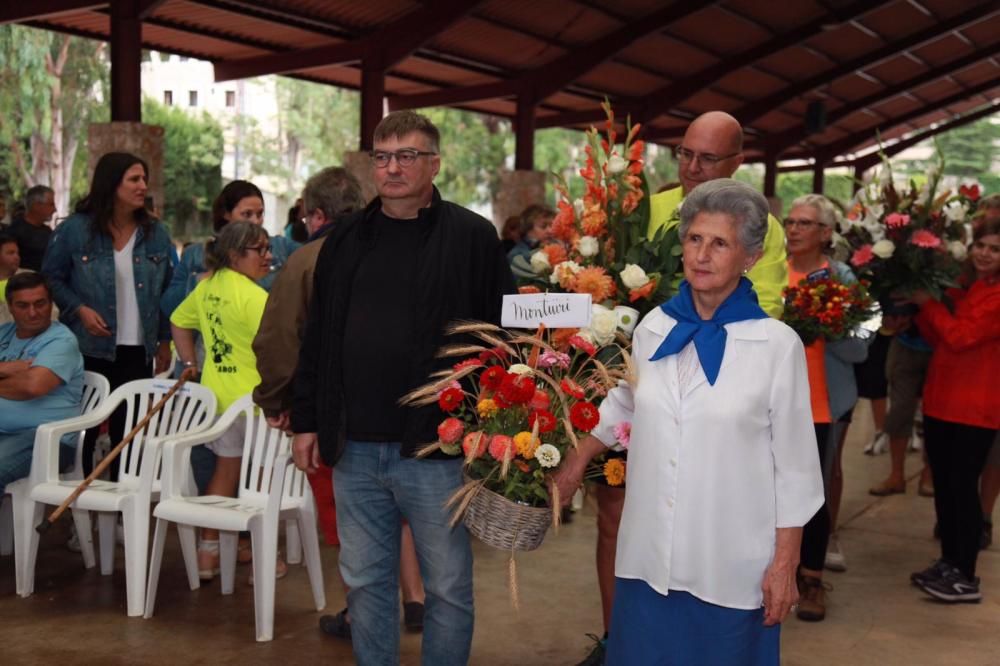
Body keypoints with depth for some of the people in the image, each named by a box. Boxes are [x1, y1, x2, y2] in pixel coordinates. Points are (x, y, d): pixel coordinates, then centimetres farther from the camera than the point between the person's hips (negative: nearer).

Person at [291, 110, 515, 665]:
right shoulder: (344, 241, 10)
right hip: (354, 450, 4)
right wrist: (306, 422, 10)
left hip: (436, 450, -4)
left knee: (448, 588, 8)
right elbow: (317, 341, 14)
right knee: (365, 582, 15)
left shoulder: (473, 237, -3)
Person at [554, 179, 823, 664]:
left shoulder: (777, 344, -10)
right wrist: (575, 462, 20)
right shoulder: (653, 327, 1)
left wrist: (785, 564, -5)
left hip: (731, 565, -3)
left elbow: (794, 464, -6)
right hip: (649, 555, 4)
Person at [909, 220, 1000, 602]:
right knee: (942, 485, 13)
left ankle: (967, 578, 4)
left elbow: (961, 336, -18)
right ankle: (948, 562, 25)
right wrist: (919, 308, -2)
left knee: (963, 487, -4)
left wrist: (928, 302, -9)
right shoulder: (960, 286, 14)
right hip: (941, 401, 8)